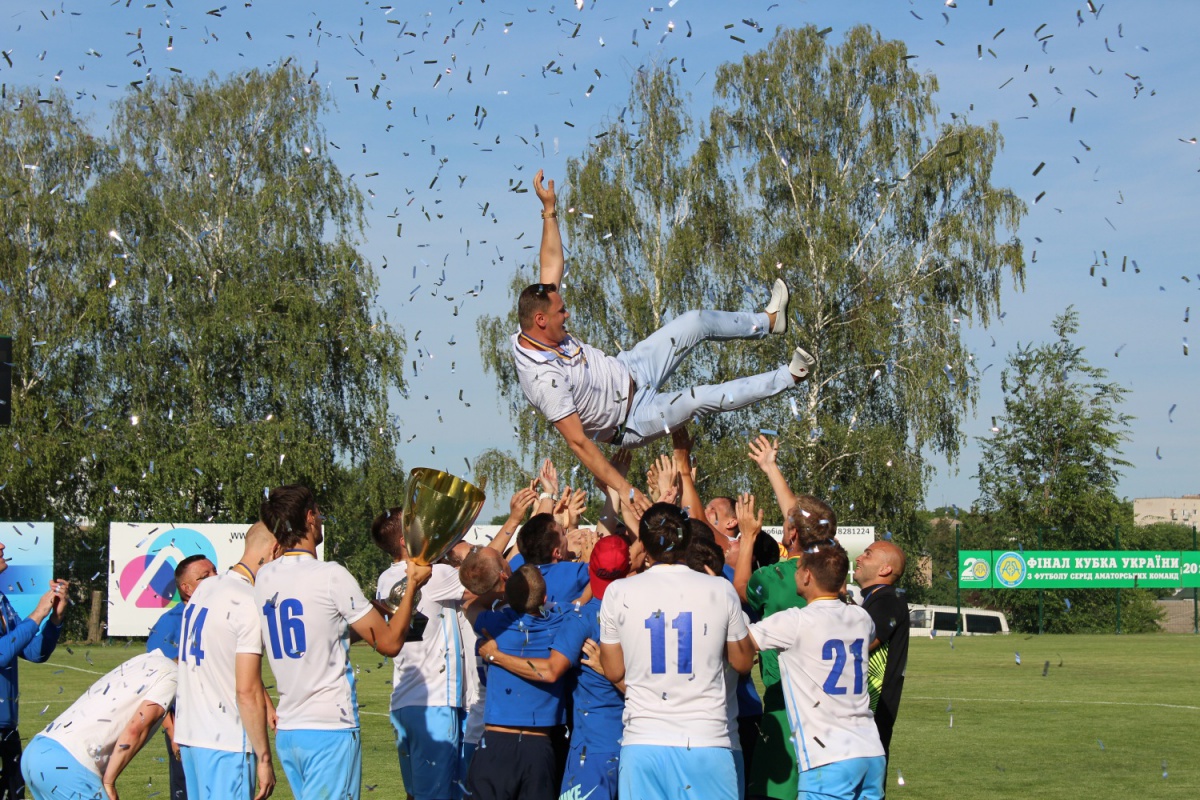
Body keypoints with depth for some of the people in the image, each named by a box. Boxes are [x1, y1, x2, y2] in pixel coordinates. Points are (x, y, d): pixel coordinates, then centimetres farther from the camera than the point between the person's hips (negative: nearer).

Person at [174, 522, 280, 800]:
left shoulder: (204, 589, 11)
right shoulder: (249, 604, -15)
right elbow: (247, 691, -18)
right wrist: (264, 758, -13)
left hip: (188, 734, 9)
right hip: (226, 742, -9)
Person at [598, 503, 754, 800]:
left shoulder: (619, 593, 0)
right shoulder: (720, 590, 0)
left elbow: (614, 671, 7)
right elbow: (743, 662, 12)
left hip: (643, 743, 0)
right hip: (708, 741, 0)